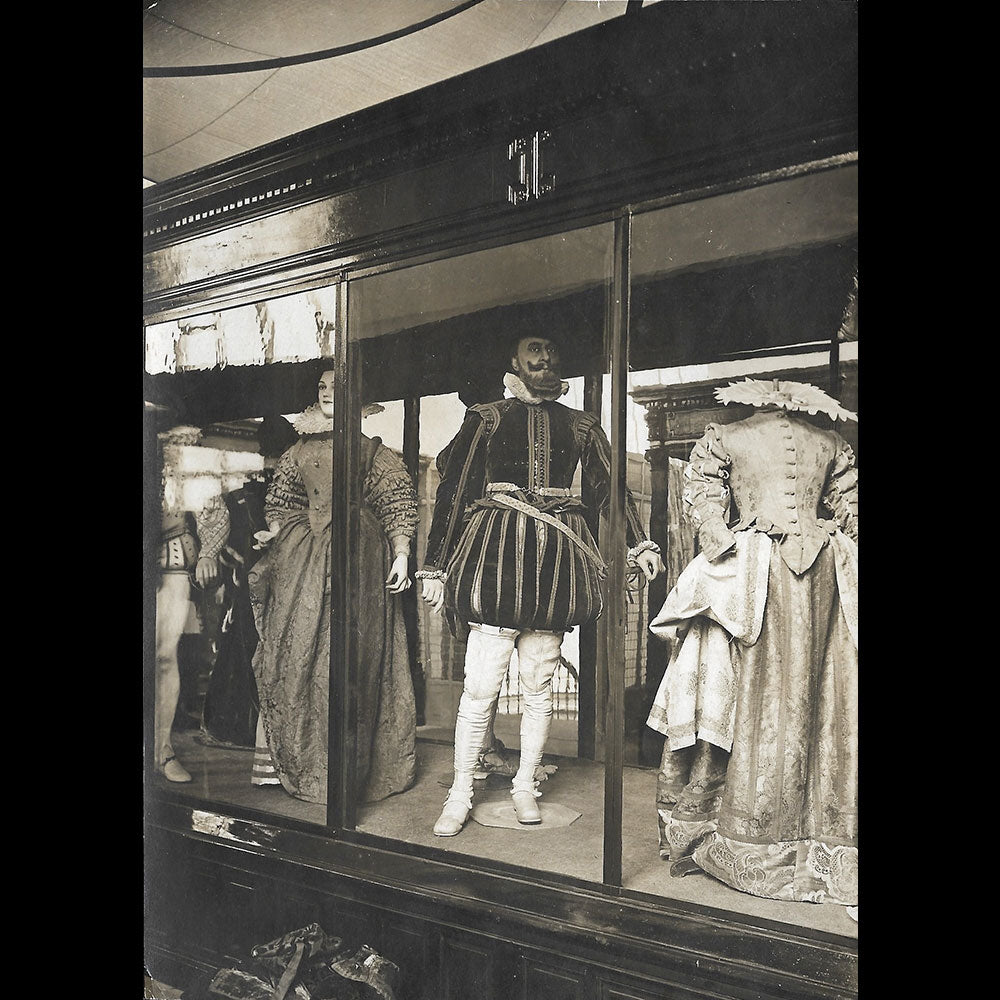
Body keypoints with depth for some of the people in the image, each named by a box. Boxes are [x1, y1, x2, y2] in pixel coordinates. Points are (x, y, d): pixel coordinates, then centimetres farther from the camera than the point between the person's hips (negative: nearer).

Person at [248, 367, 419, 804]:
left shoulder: (370, 449, 7)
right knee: (295, 646, -3)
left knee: (352, 651, -5)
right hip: (305, 555, 3)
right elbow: (285, 501, 20)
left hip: (358, 553, -3)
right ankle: (282, 757, 4)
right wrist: (273, 532, 1)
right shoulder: (300, 450, 17)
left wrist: (401, 555, -6)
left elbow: (397, 502, 3)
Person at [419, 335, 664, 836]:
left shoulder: (580, 425, 13)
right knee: (480, 686, -4)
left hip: (555, 559, 2)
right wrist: (434, 566, 2)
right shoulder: (487, 417, 7)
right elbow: (453, 490, 5)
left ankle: (525, 785, 23)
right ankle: (460, 793, 10)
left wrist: (639, 544, 7)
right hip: (496, 552, -2)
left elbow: (611, 488, 17)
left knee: (538, 684, 8)